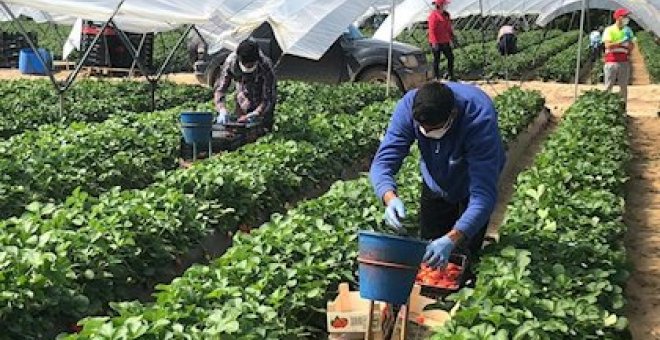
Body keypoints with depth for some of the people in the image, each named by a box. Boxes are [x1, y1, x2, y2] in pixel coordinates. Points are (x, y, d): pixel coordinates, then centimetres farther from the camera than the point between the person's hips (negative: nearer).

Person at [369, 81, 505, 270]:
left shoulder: (480, 119, -41)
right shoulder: (408, 107, -32)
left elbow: (483, 193, -44)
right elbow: (383, 161, -32)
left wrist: (452, 239, -57)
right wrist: (390, 198, -54)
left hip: (472, 184, -3)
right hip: (436, 182, 3)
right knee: (427, 253, 11)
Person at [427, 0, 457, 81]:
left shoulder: (446, 14, 11)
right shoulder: (433, 15, -15)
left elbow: (449, 28, 20)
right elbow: (431, 30, -18)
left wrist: (453, 38, 17)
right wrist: (434, 42, -23)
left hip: (445, 42, 8)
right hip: (437, 43, -8)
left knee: (451, 57, 10)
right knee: (437, 59, 2)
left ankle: (451, 76, 22)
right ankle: (436, 78, 11)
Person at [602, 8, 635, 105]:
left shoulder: (628, 30, 12)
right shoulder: (609, 30, -2)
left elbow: (631, 47, 11)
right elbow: (608, 45, -15)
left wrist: (629, 39, -7)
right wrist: (622, 41, -19)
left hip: (624, 62, 4)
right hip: (611, 62, -4)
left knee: (624, 86, 5)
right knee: (608, 87, 0)